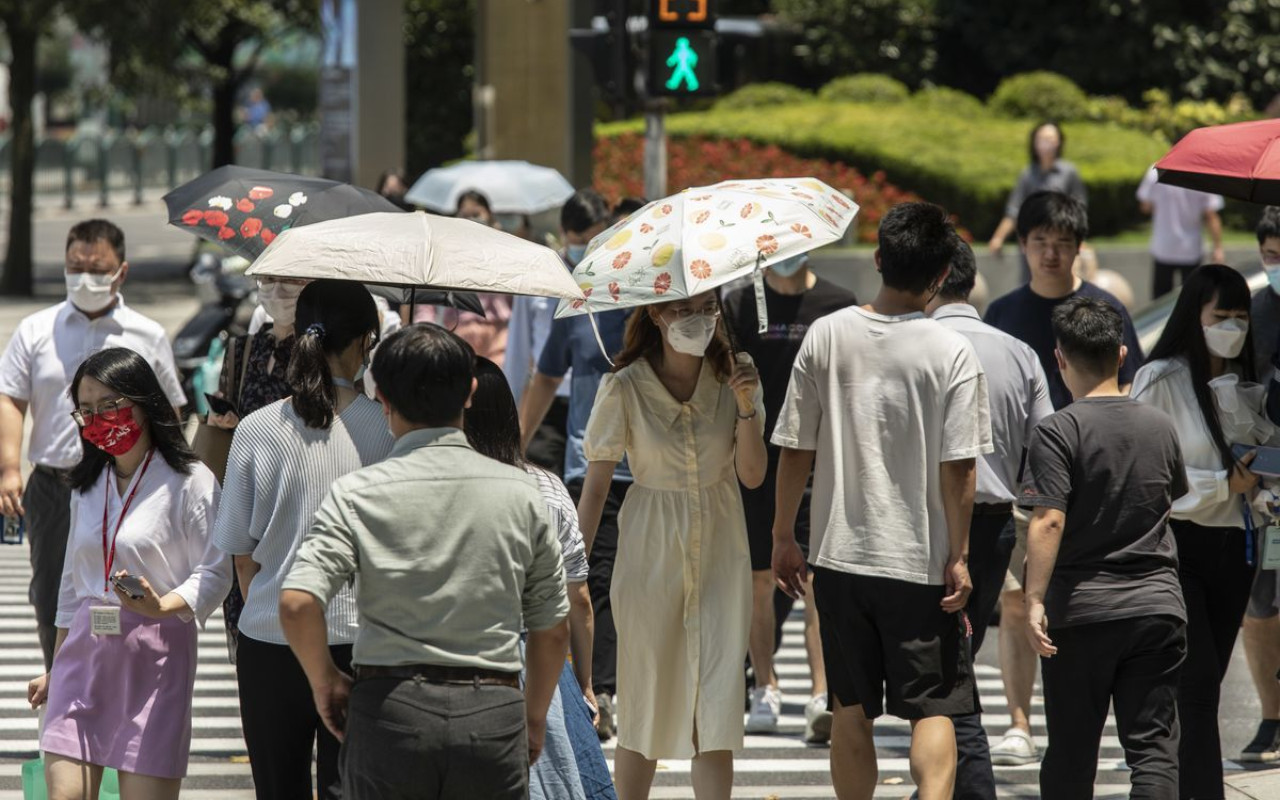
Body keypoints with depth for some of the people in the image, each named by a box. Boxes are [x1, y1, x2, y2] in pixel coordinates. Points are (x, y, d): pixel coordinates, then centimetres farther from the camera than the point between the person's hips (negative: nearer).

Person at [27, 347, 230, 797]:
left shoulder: (189, 481, -4)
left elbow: (214, 573, -8)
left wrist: (163, 606, -27)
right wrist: (54, 670, 25)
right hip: (85, 650, 5)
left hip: (156, 655, -5)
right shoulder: (87, 486, 16)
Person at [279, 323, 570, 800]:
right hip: (494, 715, 1)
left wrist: (324, 682, 3)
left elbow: (297, 603, -15)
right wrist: (534, 718, 24)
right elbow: (552, 630, 10)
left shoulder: (357, 494, -3)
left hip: (390, 709, -1)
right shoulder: (520, 492, 4)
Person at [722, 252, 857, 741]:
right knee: (760, 579, 5)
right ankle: (765, 691, 17)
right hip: (757, 462, 2)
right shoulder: (739, 306, 6)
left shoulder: (838, 306, 4)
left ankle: (821, 696, -14)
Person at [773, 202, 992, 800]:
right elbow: (958, 469, -11)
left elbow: (795, 450, 2)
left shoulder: (825, 336, -1)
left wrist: (783, 537, 12)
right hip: (920, 560, -3)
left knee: (851, 708, 13)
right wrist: (958, 557, -3)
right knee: (934, 708, 2)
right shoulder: (952, 355, -10)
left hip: (839, 554, 3)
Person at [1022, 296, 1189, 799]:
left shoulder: (1059, 432, -9)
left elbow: (1048, 521, -19)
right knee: (1154, 748, 1)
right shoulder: (1160, 427, 6)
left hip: (1081, 611, -3)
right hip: (1157, 606, 3)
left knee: (1070, 754, 9)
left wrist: (1034, 600, -18)